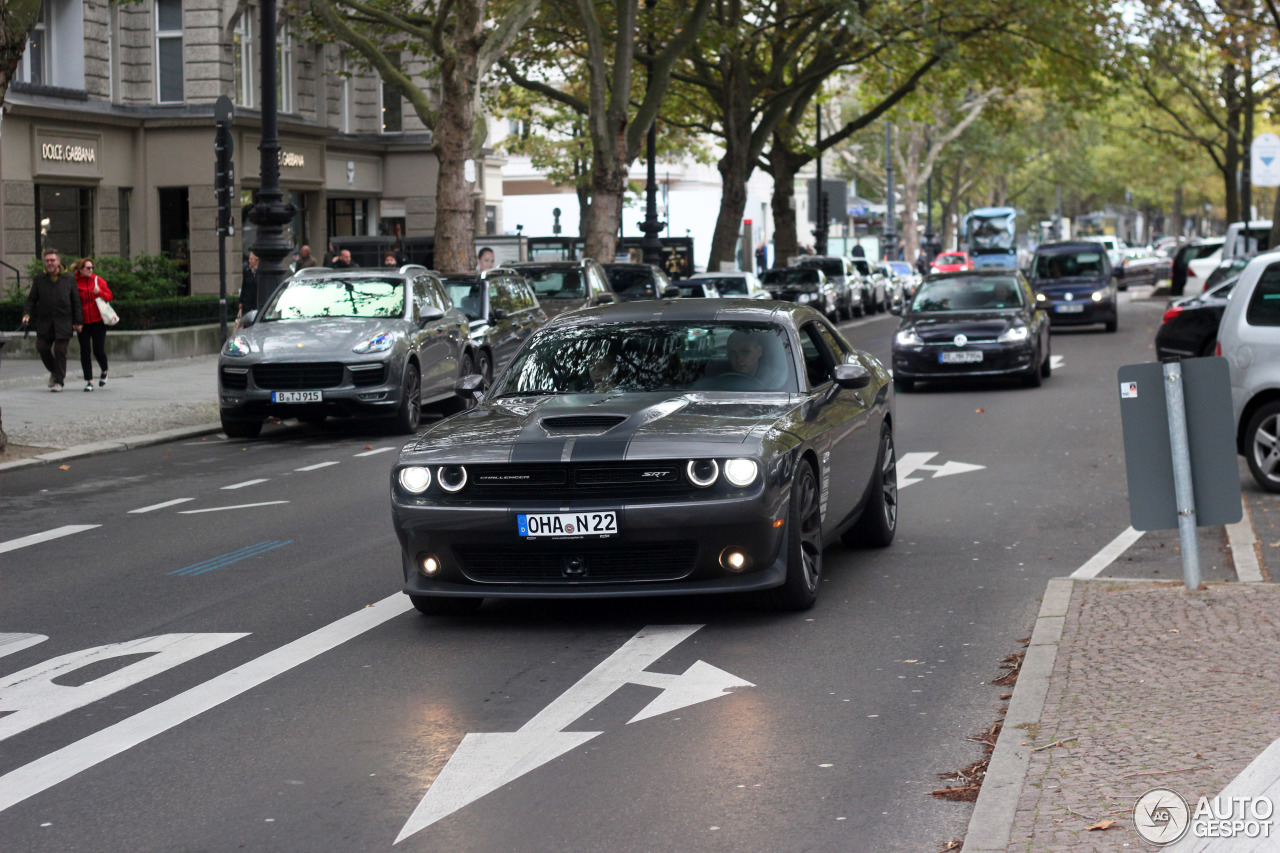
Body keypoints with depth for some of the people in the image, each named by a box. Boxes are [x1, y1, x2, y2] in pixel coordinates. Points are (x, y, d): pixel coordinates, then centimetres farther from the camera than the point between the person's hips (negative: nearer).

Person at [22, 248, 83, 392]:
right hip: (44, 321, 2)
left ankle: (59, 381, 1)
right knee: (42, 348, -4)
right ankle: (54, 371, 21)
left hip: (64, 321, -2)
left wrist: (78, 322, -1)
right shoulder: (39, 278, 10)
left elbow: (76, 302, 6)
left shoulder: (69, 278, 6)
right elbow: (32, 299, 12)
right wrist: (27, 314, -5)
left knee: (60, 350, -7)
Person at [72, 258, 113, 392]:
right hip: (83, 323, 0)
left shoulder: (98, 280, 4)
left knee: (99, 350, -3)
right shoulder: (74, 283, -2)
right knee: (84, 352, 0)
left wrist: (99, 292, -12)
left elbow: (109, 296, 7)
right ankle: (89, 381, 6)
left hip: (98, 321, 0)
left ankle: (104, 372, 26)